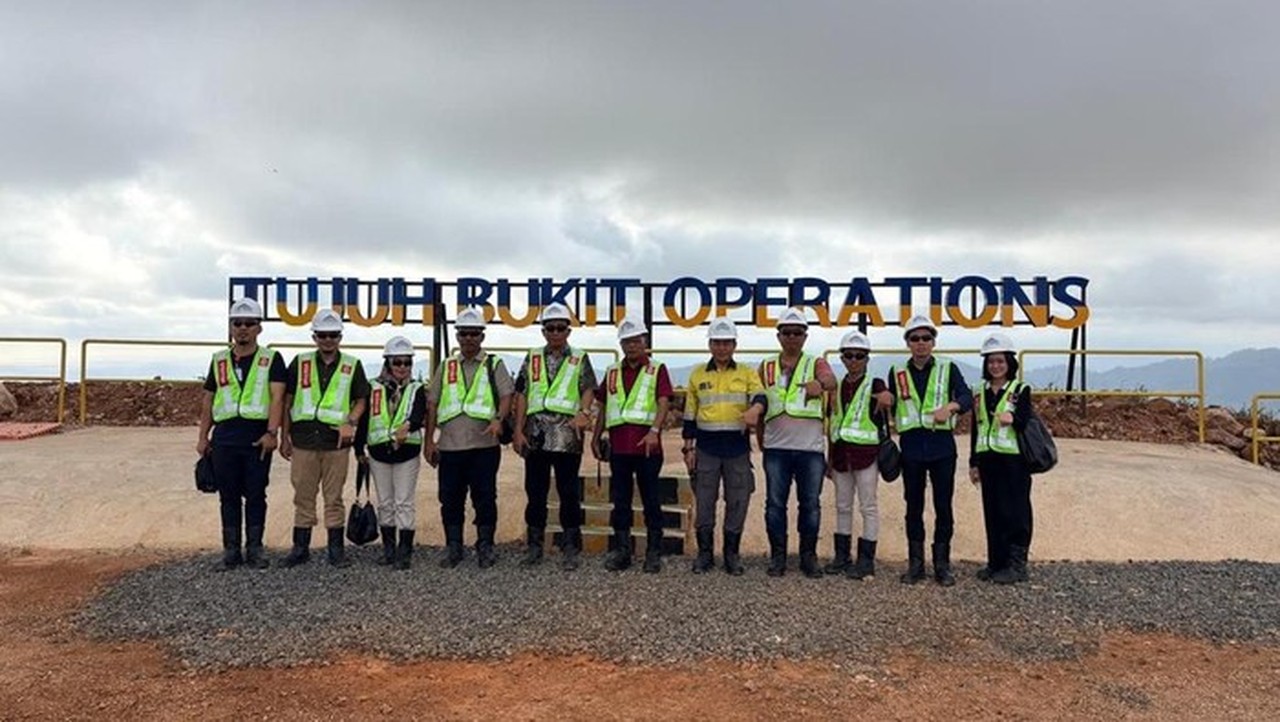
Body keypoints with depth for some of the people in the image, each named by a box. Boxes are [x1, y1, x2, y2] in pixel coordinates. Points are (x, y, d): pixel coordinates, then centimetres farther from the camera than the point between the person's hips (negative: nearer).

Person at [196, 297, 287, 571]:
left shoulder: (271, 360, 2)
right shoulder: (219, 360, 14)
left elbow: (277, 397, -8)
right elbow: (208, 400, 17)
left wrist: (271, 432, -19)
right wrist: (203, 437, 11)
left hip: (258, 438, -3)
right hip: (224, 438, 3)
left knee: (255, 495, 3)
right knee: (228, 496, 7)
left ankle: (254, 549, 13)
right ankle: (231, 551, 15)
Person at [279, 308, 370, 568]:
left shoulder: (352, 366, 7)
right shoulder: (300, 363, 8)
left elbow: (361, 400, 8)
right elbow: (287, 401, 10)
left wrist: (351, 422, -10)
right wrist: (285, 437, 6)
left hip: (336, 440, -1)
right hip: (303, 439, 1)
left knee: (334, 498, 5)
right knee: (303, 496, 7)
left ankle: (336, 549, 12)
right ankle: (300, 547, 16)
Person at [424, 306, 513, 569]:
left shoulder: (494, 365, 7)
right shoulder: (446, 367, 15)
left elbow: (506, 395, -4)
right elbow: (432, 404, 13)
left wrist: (498, 419, -23)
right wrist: (429, 440, 7)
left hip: (484, 444, -3)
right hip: (449, 445, 3)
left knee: (484, 498, 2)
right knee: (450, 498, 7)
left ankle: (485, 547, 14)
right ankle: (453, 547, 19)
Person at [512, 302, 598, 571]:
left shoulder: (579, 359, 8)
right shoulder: (532, 358, 13)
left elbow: (589, 389, 0)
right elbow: (521, 395, 10)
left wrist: (583, 412, -20)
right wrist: (518, 430, 3)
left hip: (567, 435, -2)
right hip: (536, 434, 2)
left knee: (569, 493, 2)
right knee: (535, 491, 8)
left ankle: (570, 549, 10)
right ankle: (534, 546, 19)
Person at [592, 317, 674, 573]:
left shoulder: (657, 370, 4)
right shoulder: (612, 372, 16)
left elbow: (664, 403, -8)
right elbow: (604, 407, 19)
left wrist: (654, 431, -22)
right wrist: (596, 437, 13)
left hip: (647, 445, -4)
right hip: (618, 445, 4)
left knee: (651, 501, 3)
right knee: (619, 500, 7)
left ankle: (654, 553, 10)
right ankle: (621, 551, 15)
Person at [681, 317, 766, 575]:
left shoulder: (747, 374, 6)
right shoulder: (697, 375, 9)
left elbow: (760, 397, -13)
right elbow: (690, 414, 11)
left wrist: (755, 409, -37)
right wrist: (688, 448, 4)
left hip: (737, 447, -1)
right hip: (706, 447, 1)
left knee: (737, 502, 4)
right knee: (704, 502, 4)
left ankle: (732, 554, 17)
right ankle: (704, 553, 17)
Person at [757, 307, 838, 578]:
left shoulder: (816, 364, 5)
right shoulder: (766, 367, 11)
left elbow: (831, 382, -18)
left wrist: (820, 383, -41)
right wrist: (761, 439, 10)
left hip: (811, 447, -1)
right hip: (776, 448, 1)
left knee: (810, 504, 5)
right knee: (775, 504, 4)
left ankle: (809, 556, 18)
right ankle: (777, 556, 15)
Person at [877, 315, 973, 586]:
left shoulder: (947, 369, 4)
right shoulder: (897, 373, 9)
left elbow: (967, 397, -8)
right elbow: (892, 409, 15)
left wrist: (949, 407, -28)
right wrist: (886, 401, -7)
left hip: (942, 445, -1)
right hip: (912, 446, 1)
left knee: (943, 506, 3)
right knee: (914, 506, 7)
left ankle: (942, 564, 14)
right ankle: (915, 563, 16)